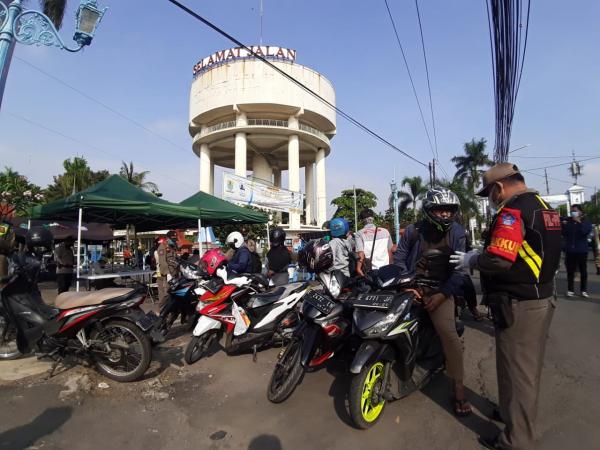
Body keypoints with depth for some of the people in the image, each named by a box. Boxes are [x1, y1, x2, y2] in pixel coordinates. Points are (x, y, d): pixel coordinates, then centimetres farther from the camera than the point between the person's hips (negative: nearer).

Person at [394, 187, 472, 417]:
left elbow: (459, 270, -7)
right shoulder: (414, 230, -2)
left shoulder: (457, 233, -4)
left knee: (448, 334, -18)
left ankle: (459, 388, -1)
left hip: (439, 289, -1)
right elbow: (399, 256, 1)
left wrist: (442, 294, -16)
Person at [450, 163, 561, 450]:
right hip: (542, 299, 10)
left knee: (516, 371, 4)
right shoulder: (544, 207, 11)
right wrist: (482, 255, 13)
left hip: (518, 305, -10)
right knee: (529, 367, 23)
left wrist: (473, 260, -9)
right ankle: (521, 415, 42)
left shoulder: (513, 210, -19)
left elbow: (499, 260, -29)